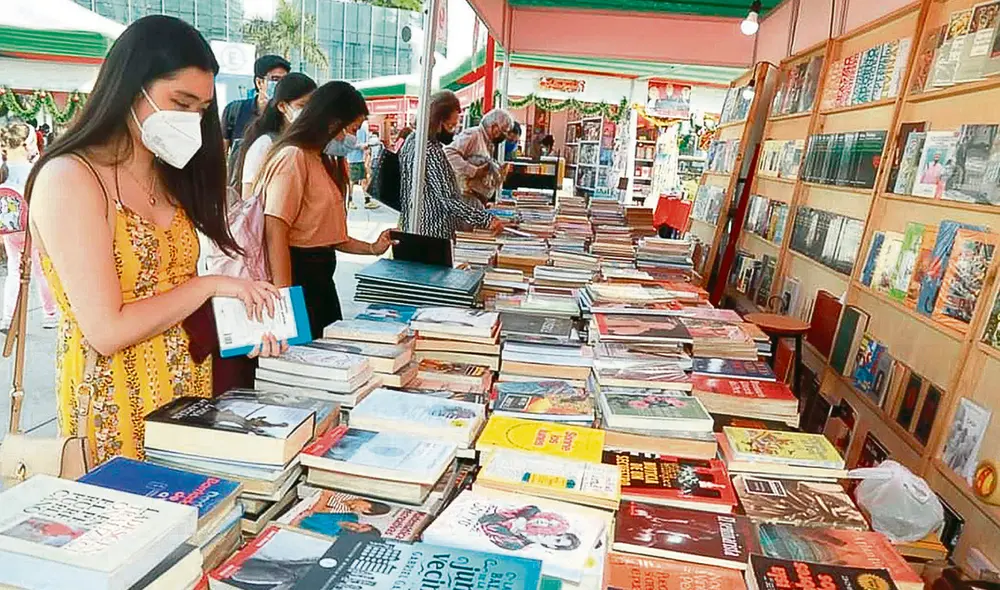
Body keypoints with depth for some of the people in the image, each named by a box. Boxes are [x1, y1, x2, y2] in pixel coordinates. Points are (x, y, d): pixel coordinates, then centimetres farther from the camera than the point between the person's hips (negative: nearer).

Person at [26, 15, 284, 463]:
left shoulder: (168, 174, 9)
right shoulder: (68, 179, -15)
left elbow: (170, 291, 7)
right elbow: (107, 331, -19)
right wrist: (211, 285, -15)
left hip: (190, 385, 7)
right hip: (116, 399, -6)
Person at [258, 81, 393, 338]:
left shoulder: (325, 161, 15)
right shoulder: (294, 157, -13)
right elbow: (275, 232, -20)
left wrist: (372, 248, 12)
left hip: (321, 274, 9)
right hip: (297, 271, -9)